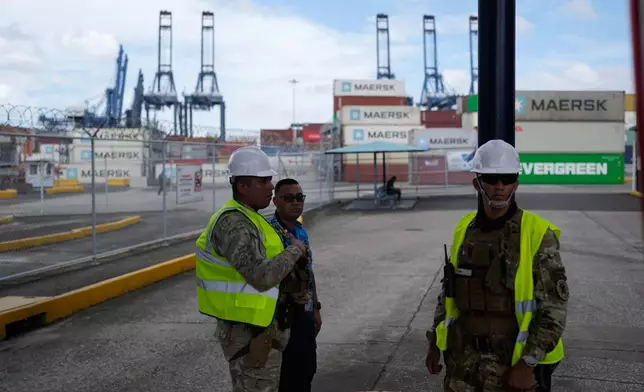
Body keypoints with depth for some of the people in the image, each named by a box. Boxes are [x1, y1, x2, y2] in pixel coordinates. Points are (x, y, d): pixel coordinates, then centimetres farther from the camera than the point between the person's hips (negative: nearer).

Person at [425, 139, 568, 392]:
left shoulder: (538, 234, -12)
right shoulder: (464, 229, 2)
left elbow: (555, 307, -13)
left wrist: (527, 363, -17)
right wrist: (435, 343, 12)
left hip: (514, 360, -4)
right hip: (465, 359, 4)